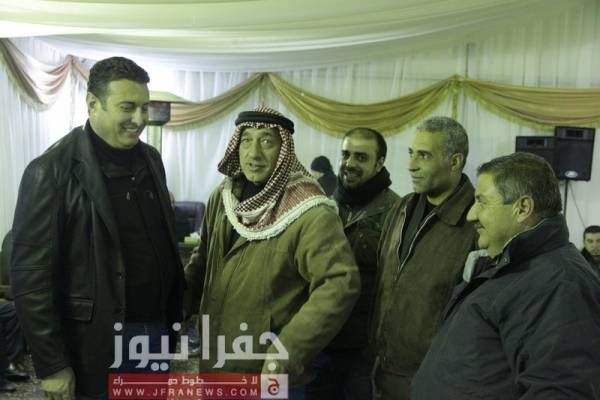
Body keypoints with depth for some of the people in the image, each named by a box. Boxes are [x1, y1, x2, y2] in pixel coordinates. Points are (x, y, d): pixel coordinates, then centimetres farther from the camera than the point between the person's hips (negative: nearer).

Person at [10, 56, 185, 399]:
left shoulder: (151, 159, 5)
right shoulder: (52, 171, -14)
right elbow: (31, 276, -14)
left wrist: (174, 311, 10)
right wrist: (52, 365, -13)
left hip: (157, 327, 6)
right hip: (98, 341, -5)